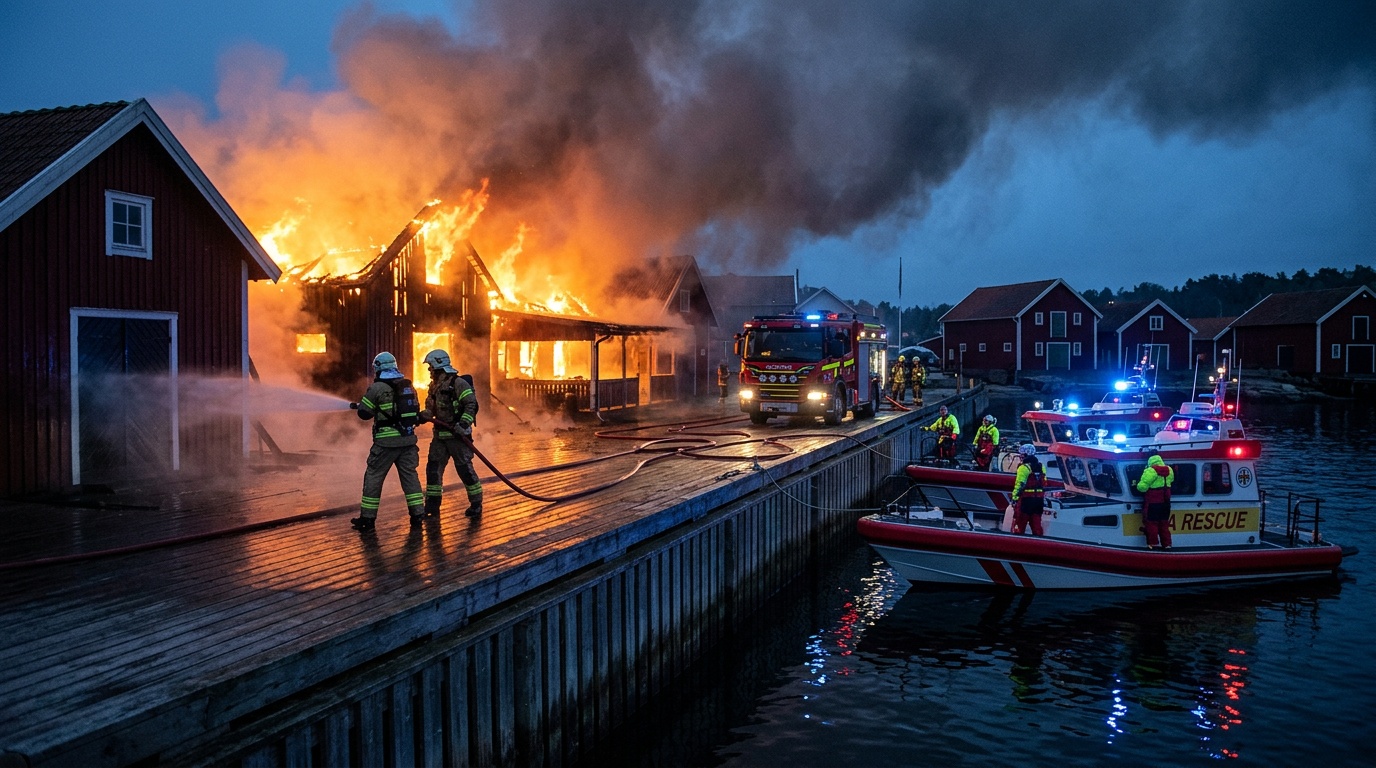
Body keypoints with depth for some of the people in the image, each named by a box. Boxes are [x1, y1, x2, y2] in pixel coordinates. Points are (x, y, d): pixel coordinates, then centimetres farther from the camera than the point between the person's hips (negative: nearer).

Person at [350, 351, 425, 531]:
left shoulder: (377, 388, -9)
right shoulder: (409, 386, 9)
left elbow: (364, 413, -4)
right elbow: (415, 411, 16)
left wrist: (359, 405, 18)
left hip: (386, 442, -5)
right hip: (408, 439, 5)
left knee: (373, 477, 6)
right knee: (410, 475, 12)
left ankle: (367, 518, 9)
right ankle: (417, 514, 10)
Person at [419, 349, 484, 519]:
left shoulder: (458, 383, -13)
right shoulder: (435, 386, 13)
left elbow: (471, 405, -19)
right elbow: (431, 409, 20)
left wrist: (463, 425, -26)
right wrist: (420, 416, 2)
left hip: (457, 434, -8)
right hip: (440, 434, 8)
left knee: (464, 468, -5)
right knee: (433, 467, 7)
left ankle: (476, 504, 6)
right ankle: (432, 504, 16)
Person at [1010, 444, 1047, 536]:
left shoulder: (1024, 467, -11)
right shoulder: (1041, 467, 12)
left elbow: (1019, 485, -16)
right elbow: (1044, 484, 14)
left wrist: (1014, 498, -13)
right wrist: (1044, 500, 18)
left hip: (1026, 499, -7)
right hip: (1039, 499, 7)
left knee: (1019, 523, 1)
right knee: (1036, 524, 10)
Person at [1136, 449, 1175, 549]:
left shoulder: (1150, 471, -19)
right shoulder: (1169, 470, 7)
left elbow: (1142, 487, -23)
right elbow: (1171, 480, 27)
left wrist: (1139, 484, -2)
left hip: (1152, 503, -7)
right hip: (1165, 502, 7)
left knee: (1151, 523, 2)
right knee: (1164, 523, 15)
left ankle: (1153, 543, 3)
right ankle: (1166, 544, 18)